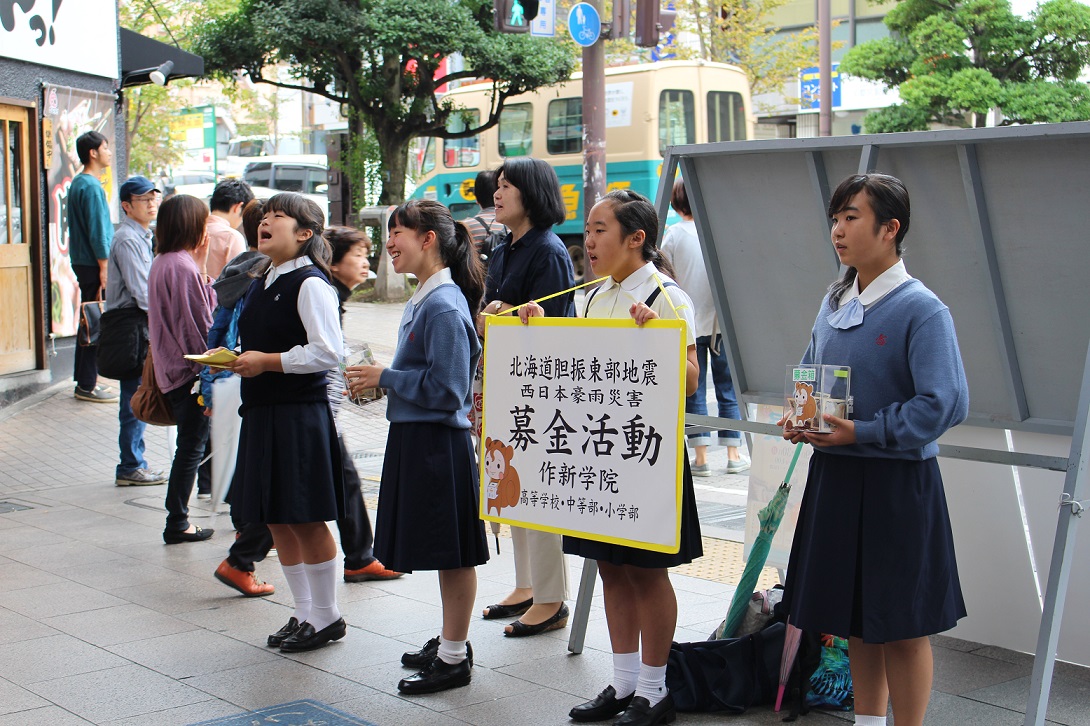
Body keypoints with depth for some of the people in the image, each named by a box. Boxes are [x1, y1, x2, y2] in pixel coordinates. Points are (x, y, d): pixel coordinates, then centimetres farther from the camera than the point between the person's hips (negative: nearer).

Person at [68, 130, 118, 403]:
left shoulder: (77, 183, 16)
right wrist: (104, 268, -19)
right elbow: (97, 231, -19)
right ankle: (87, 385, -2)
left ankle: (84, 381, 21)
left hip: (83, 263, 10)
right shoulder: (91, 186, -16)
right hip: (94, 265, -10)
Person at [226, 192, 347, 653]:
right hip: (262, 410, 9)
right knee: (276, 520, 13)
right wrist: (237, 360, 6)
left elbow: (327, 352, -20)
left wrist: (267, 361, -18)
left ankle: (327, 617, 14)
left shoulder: (309, 283, -13)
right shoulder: (263, 282, 14)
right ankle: (303, 613, 25)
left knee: (306, 520, -1)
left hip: (299, 413, -9)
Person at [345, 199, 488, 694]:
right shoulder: (422, 301, 11)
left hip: (439, 443, -10)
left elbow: (443, 388, -21)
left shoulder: (444, 306, -19)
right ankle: (450, 640, 32)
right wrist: (378, 380, 5)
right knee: (442, 551, 19)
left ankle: (454, 659, 12)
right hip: (415, 436, 10)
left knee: (453, 553, 2)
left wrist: (385, 378, -13)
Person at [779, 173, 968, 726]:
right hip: (834, 475, 7)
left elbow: (944, 405, -20)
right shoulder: (834, 304, 8)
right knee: (854, 615, 17)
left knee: (901, 623, 4)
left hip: (897, 484, -7)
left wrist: (863, 433, -21)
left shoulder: (921, 309, -14)